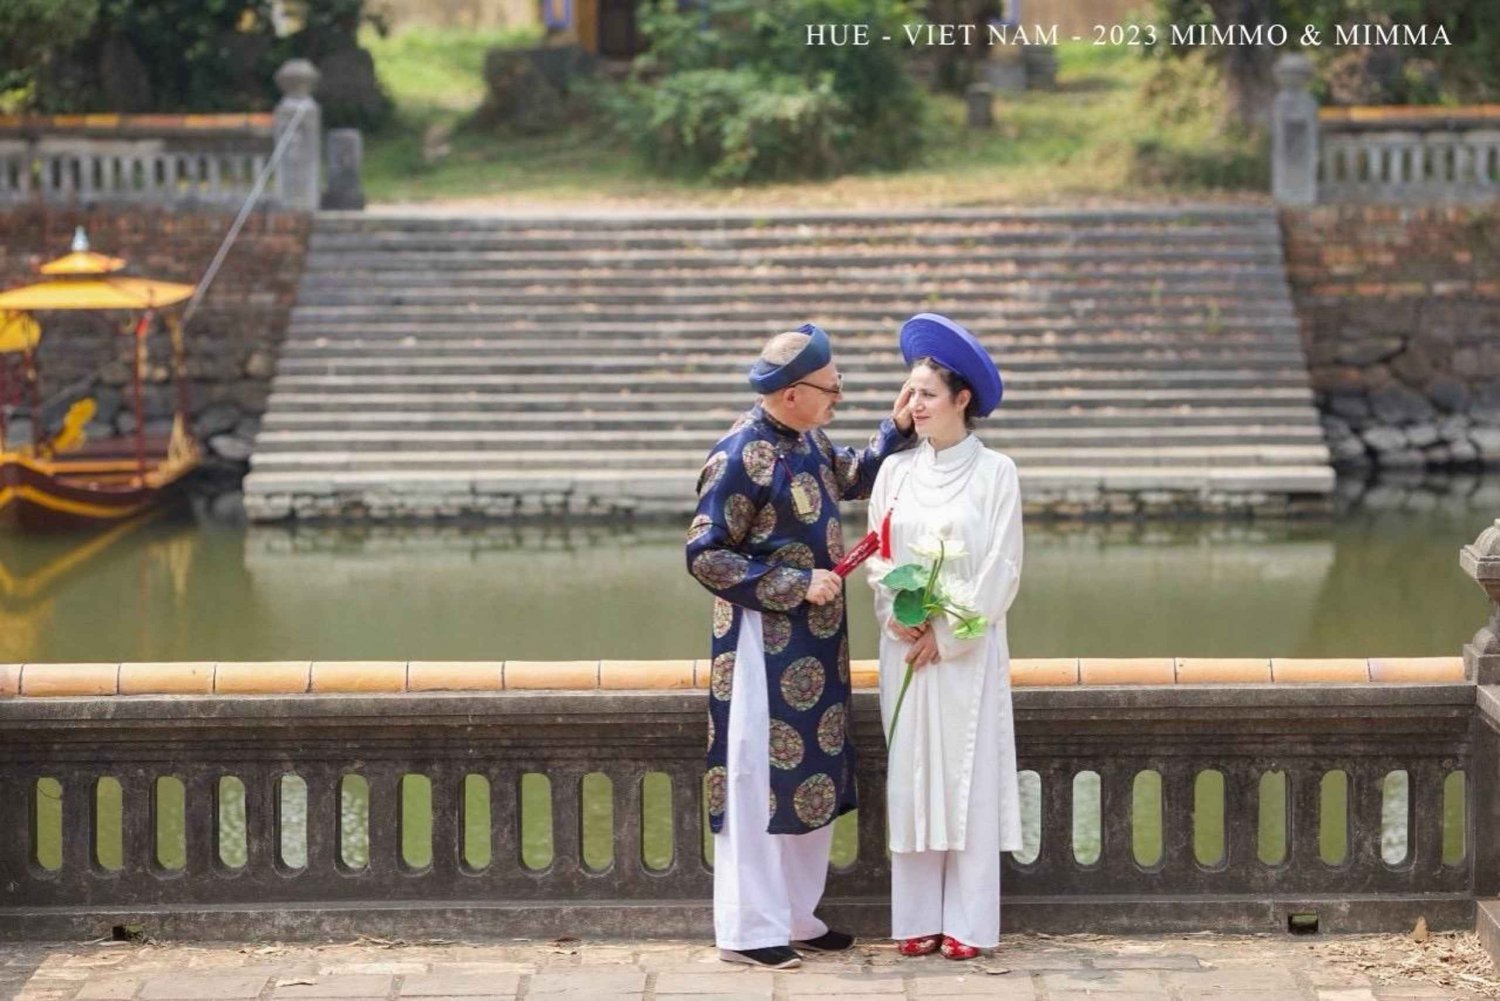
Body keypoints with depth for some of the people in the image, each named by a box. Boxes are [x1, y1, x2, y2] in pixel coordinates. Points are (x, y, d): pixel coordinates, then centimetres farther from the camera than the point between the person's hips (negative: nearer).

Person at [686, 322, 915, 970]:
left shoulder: (807, 441, 6)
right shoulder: (741, 458, -20)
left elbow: (853, 480, 25)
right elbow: (705, 556, -19)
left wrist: (897, 429, 10)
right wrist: (797, 585, -19)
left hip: (816, 640, 9)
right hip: (765, 643, -9)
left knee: (815, 776, 14)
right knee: (760, 780, -2)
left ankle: (796, 917, 24)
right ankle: (748, 930, 7)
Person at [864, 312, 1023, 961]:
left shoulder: (995, 473, -3)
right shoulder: (896, 471, 6)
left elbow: (1002, 571, -5)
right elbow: (878, 560, 6)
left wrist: (947, 634, -9)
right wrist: (897, 616, -11)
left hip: (969, 652, -3)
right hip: (905, 650, 3)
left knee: (968, 780, -2)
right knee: (910, 778, 3)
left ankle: (967, 922, 2)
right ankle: (917, 919, 8)